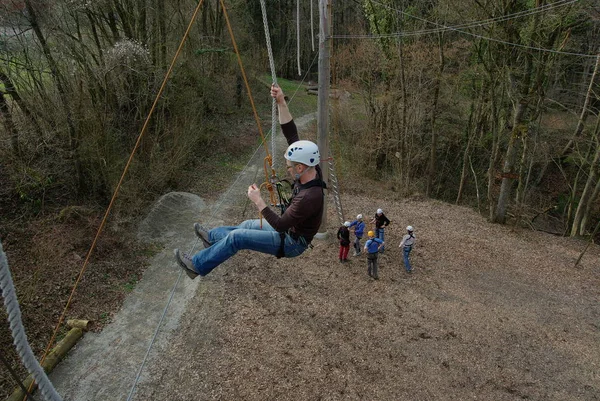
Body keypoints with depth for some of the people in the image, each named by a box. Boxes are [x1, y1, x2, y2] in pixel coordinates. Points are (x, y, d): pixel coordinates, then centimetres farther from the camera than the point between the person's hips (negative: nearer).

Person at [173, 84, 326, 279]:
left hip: (291, 243, -9)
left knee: (237, 237, -10)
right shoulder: (311, 171, -12)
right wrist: (281, 103, -20)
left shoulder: (309, 197, -36)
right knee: (248, 225, 26)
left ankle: (198, 265, 7)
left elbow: (280, 225, -33)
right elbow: (291, 135, -11)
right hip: (290, 228, 9)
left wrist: (258, 201, -26)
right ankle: (212, 236, 49)